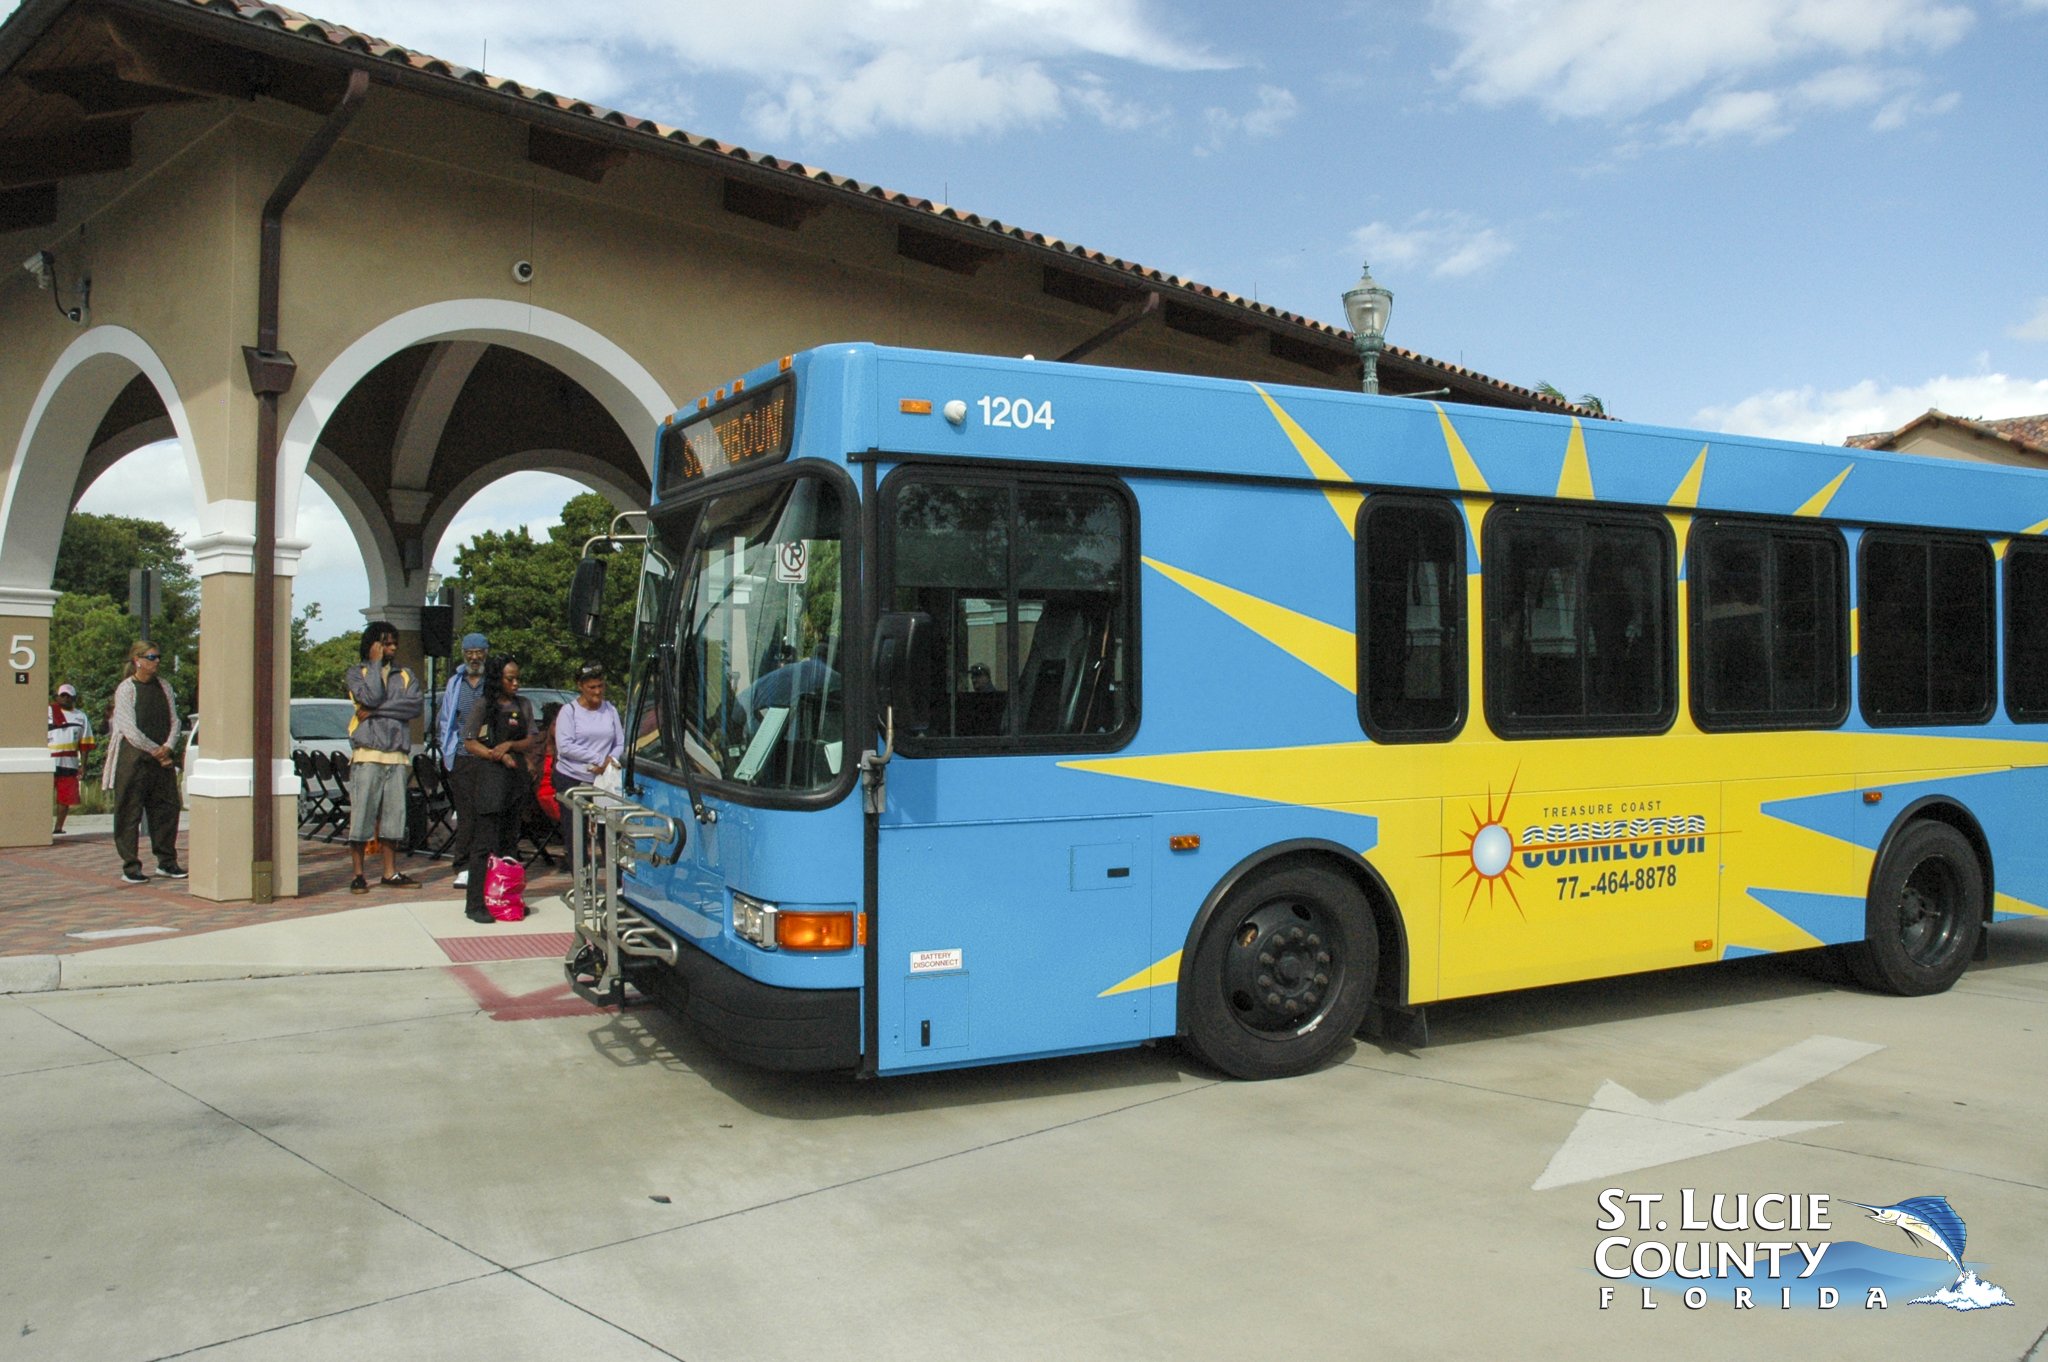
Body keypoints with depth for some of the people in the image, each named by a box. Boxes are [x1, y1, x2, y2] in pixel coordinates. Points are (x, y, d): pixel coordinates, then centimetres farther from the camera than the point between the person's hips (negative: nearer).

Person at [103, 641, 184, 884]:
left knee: (167, 808, 5)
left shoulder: (163, 686, 11)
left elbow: (174, 720, 9)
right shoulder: (126, 689, -5)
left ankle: (167, 862, 15)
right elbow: (130, 730, -11)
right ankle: (130, 867, 4)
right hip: (133, 758, -5)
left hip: (162, 758, 5)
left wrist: (167, 747, -7)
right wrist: (155, 751, -10)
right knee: (130, 813, -1)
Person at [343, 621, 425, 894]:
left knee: (394, 815, 5)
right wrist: (376, 663, -3)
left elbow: (416, 705, -2)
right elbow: (371, 697, -13)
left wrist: (377, 711, -9)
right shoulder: (357, 672, 7)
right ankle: (358, 875, 3)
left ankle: (390, 873, 12)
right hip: (367, 752, -3)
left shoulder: (405, 675, 16)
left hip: (398, 754, 3)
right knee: (361, 814, -3)